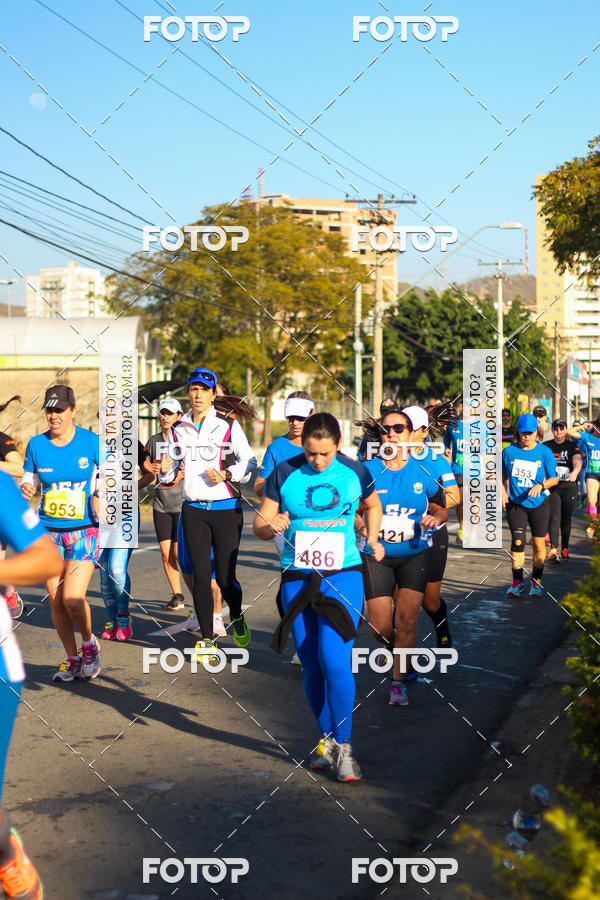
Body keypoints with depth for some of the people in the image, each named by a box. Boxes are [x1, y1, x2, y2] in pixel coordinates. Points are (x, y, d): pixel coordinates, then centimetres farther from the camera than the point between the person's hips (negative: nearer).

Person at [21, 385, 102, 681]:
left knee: (72, 598, -14)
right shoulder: (36, 445, 1)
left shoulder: (91, 442, -6)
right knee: (56, 600, 5)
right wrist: (25, 490, -10)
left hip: (84, 531, -3)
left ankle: (89, 642, 15)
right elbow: (29, 479, 12)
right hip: (49, 531, 3)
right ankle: (72, 659, 23)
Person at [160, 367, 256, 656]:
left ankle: (237, 618, 27)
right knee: (201, 576, 1)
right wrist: (166, 470, -7)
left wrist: (226, 474, -16)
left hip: (226, 508, -3)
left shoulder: (228, 425, -3)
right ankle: (206, 639, 11)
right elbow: (172, 470, 15)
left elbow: (249, 462, -1)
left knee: (225, 576, -4)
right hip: (193, 510, 3)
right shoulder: (178, 429, 8)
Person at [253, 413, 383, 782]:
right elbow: (259, 522, 2)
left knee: (334, 659, -15)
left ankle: (344, 746, -1)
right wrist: (270, 527, -19)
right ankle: (327, 739, 25)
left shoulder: (355, 472, 1)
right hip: (298, 580, 2)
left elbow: (373, 504, 22)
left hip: (343, 576, -1)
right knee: (312, 667, 6)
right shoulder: (284, 474, -2)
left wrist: (372, 540, 11)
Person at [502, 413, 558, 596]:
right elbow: (502, 475, 14)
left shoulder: (545, 452, -4)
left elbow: (554, 479, -2)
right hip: (515, 503, 0)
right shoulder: (509, 451, 0)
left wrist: (541, 485, -19)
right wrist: (503, 492, 1)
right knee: (517, 542, -7)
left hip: (539, 504, 0)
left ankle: (536, 581, 16)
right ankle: (517, 581, 2)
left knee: (539, 544, 1)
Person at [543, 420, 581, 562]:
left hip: (569, 487, 1)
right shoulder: (546, 446, 8)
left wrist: (575, 472, -34)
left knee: (566, 520, 7)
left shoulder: (572, 446, 5)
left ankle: (565, 550, 19)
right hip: (551, 487, -1)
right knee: (554, 517, -16)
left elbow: (577, 462, -13)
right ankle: (554, 549, -26)